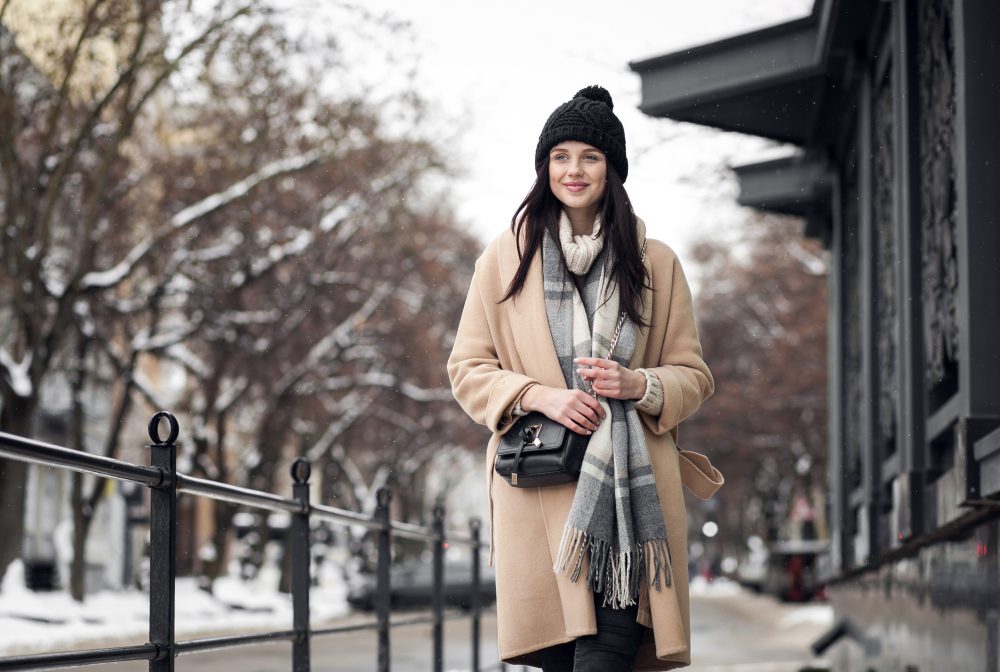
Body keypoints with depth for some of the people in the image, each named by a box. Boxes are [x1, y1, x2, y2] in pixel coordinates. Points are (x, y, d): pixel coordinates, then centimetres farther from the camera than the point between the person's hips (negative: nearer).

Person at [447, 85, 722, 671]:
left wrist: (637, 385, -8)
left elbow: (694, 376, 14)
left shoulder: (655, 263, 13)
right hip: (540, 488, 0)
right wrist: (538, 395, -8)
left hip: (630, 490, 0)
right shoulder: (505, 259, 12)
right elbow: (467, 368, 11)